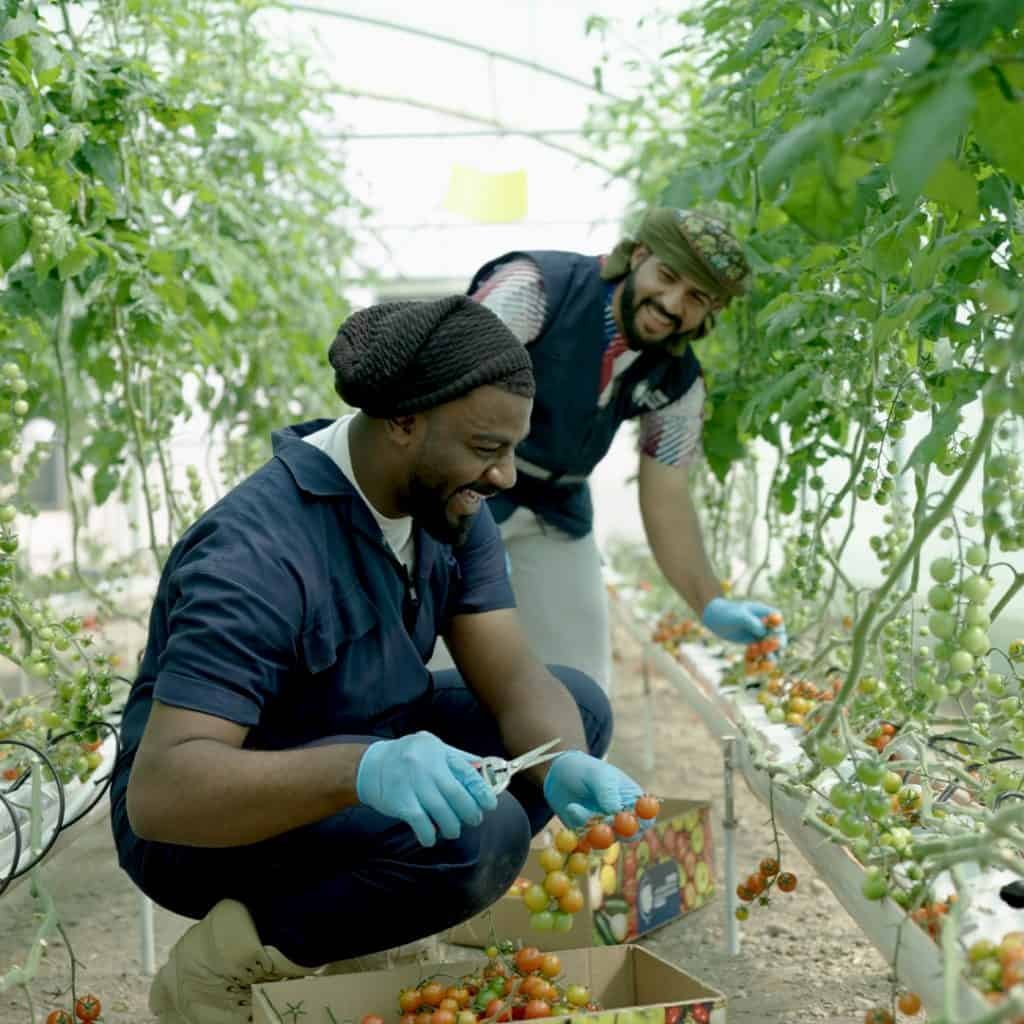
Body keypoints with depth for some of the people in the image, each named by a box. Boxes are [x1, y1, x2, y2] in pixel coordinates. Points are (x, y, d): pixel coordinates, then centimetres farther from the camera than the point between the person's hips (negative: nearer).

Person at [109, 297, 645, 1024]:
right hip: (209, 823, -8)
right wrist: (361, 769, -52)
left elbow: (513, 680, -10)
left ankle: (349, 906, 2)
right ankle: (226, 961, -11)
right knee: (475, 832, -32)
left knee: (578, 709, -1)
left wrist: (565, 767, -33)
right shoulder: (259, 555, -31)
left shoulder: (449, 505, -6)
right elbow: (159, 790, -37)